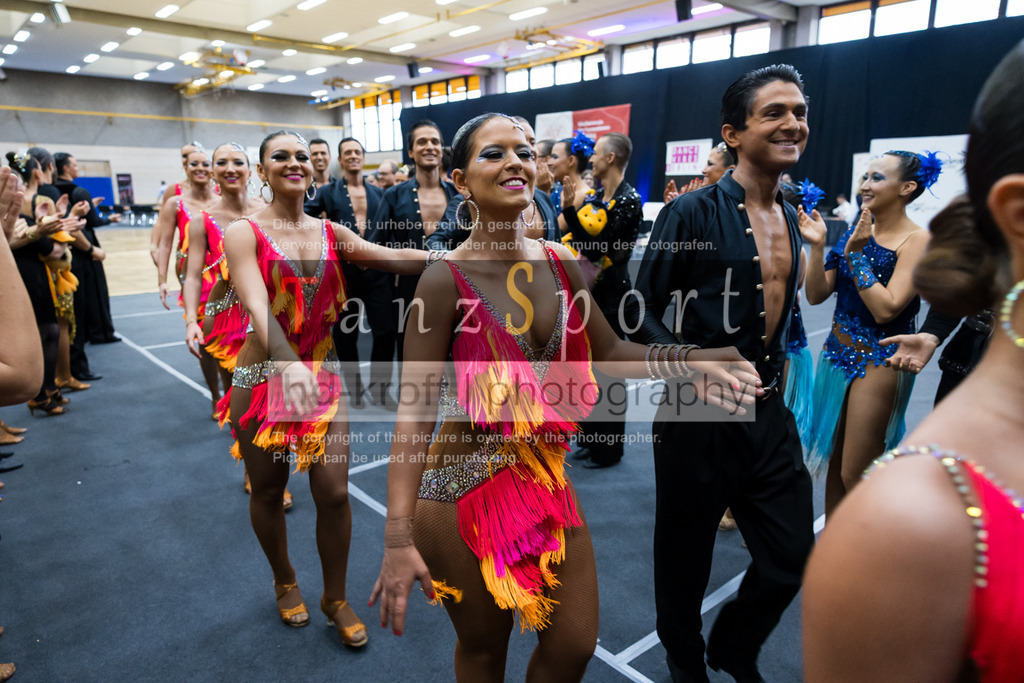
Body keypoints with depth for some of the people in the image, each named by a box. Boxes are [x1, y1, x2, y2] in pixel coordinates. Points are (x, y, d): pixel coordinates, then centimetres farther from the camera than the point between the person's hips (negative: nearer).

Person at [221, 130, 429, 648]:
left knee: (334, 492, 1)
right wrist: (289, 366, -42)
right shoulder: (245, 232, -8)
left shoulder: (330, 233, 5)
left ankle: (336, 598, 26)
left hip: (322, 374, 3)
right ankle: (284, 582, 43)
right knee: (268, 491, 14)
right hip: (264, 376, -2)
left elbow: (393, 258, -9)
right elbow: (258, 308, -25)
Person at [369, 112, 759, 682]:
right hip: (464, 489, -4)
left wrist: (684, 360, -9)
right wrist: (399, 538, -23)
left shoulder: (560, 263, -2)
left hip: (547, 478, 5)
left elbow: (609, 351, 8)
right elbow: (415, 408, -19)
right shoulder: (447, 278, -18)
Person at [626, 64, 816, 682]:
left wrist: (777, 364, 16)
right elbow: (642, 311, -13)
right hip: (699, 416, -6)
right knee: (686, 555, 13)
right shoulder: (694, 213, -13)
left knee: (793, 555, 14)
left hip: (769, 414, 7)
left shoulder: (791, 219, 9)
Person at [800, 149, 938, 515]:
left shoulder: (917, 240, -11)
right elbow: (816, 295, 1)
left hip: (878, 363, -6)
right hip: (836, 354, 6)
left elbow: (885, 309, -21)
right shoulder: (855, 232, 6)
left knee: (855, 476, -1)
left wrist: (856, 254, -18)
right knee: (833, 464, 14)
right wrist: (817, 246, -10)